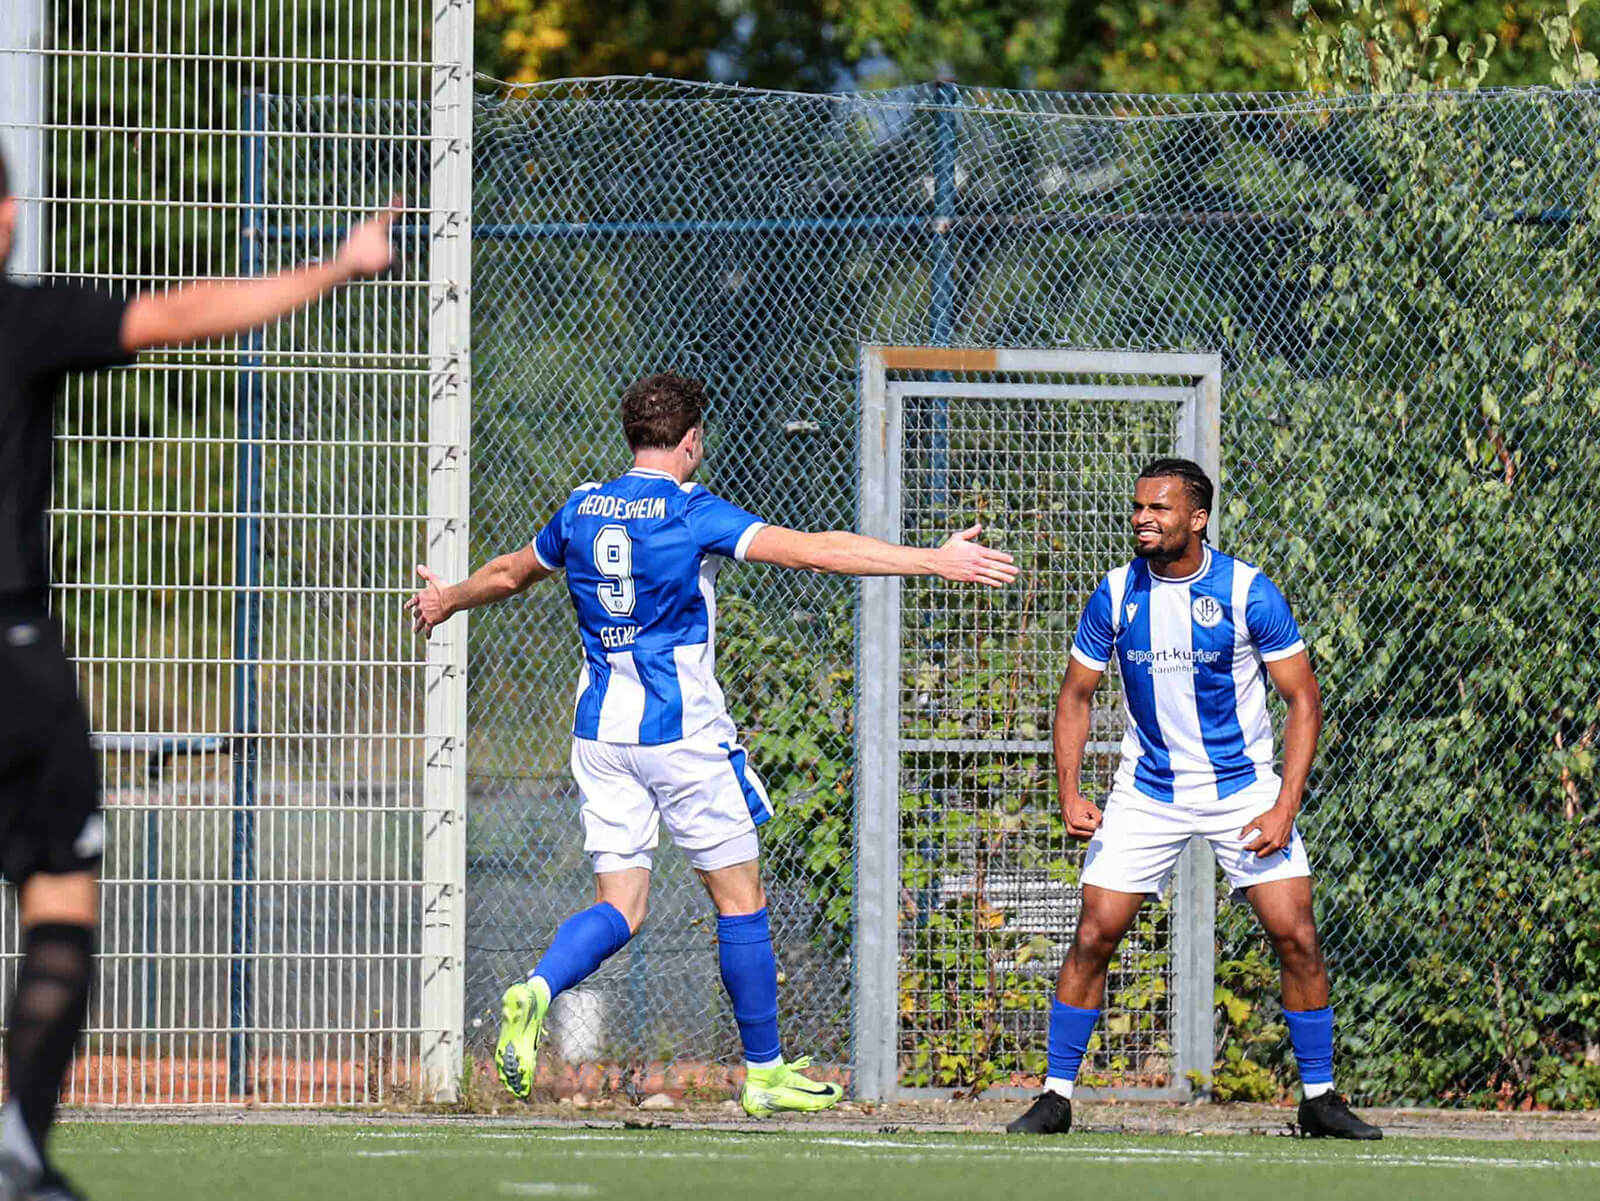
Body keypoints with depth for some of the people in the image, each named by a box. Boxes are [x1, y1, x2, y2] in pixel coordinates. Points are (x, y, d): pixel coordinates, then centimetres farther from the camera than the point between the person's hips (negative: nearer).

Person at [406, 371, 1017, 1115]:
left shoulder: (581, 510, 7)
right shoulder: (692, 513, -10)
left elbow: (508, 573, 25)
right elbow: (812, 551, -18)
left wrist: (448, 601, 47)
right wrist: (936, 561, -18)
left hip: (602, 732, 5)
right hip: (684, 733, -5)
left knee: (620, 908, 5)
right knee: (740, 901, 8)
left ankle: (537, 991, -25)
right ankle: (765, 1073, 15)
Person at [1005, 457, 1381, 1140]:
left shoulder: (1247, 592, -12)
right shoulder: (1115, 596, -5)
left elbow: (1304, 701, -7)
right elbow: (1075, 695, 7)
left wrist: (1285, 808, -16)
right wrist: (1069, 794, -7)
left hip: (1245, 790, -2)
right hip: (1146, 794, 2)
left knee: (1295, 937, -9)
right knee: (1094, 935, -7)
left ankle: (1318, 1098, 4)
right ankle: (1056, 1097, 1)